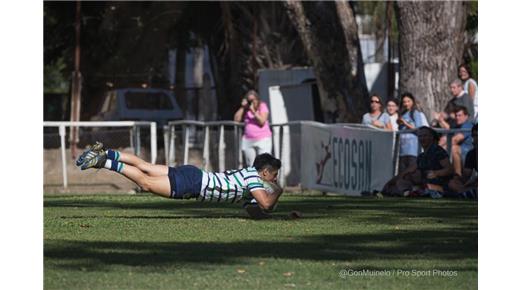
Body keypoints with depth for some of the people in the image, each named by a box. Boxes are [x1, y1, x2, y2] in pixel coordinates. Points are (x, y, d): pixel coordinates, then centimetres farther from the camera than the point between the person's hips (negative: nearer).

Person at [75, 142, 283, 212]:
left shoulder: (248, 172, 19)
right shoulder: (253, 178, -9)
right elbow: (266, 204, -21)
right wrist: (277, 192, -3)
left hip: (192, 175, 8)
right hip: (193, 183, -8)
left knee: (144, 167, 9)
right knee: (146, 183, -11)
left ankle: (103, 153, 4)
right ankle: (103, 162, -17)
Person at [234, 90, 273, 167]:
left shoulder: (262, 106, -1)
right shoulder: (245, 109, 11)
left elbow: (262, 121, -12)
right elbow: (236, 119, 0)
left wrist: (253, 111, -18)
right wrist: (242, 107, -5)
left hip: (262, 140, -5)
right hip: (248, 141, 5)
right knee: (250, 165, 5)